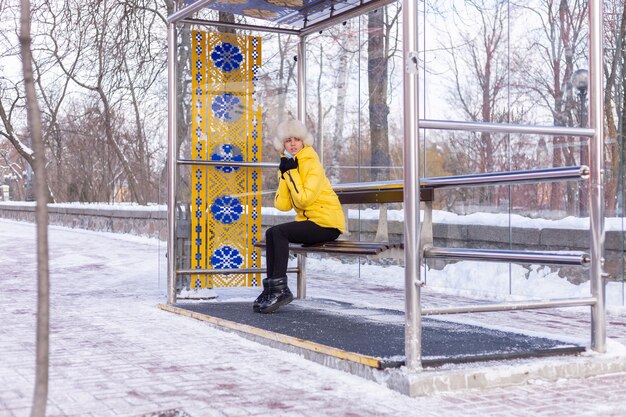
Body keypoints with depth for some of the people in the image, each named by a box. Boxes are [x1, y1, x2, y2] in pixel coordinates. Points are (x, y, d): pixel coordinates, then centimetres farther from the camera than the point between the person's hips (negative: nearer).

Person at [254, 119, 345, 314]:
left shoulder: (312, 165, -12)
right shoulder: (287, 166, 11)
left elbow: (304, 199, -24)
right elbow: (282, 205, 0)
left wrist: (292, 172, -18)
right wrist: (284, 175, -8)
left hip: (328, 223, -8)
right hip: (309, 221, 8)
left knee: (279, 231, -22)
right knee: (270, 233, -9)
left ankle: (279, 289, -18)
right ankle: (272, 288, -5)